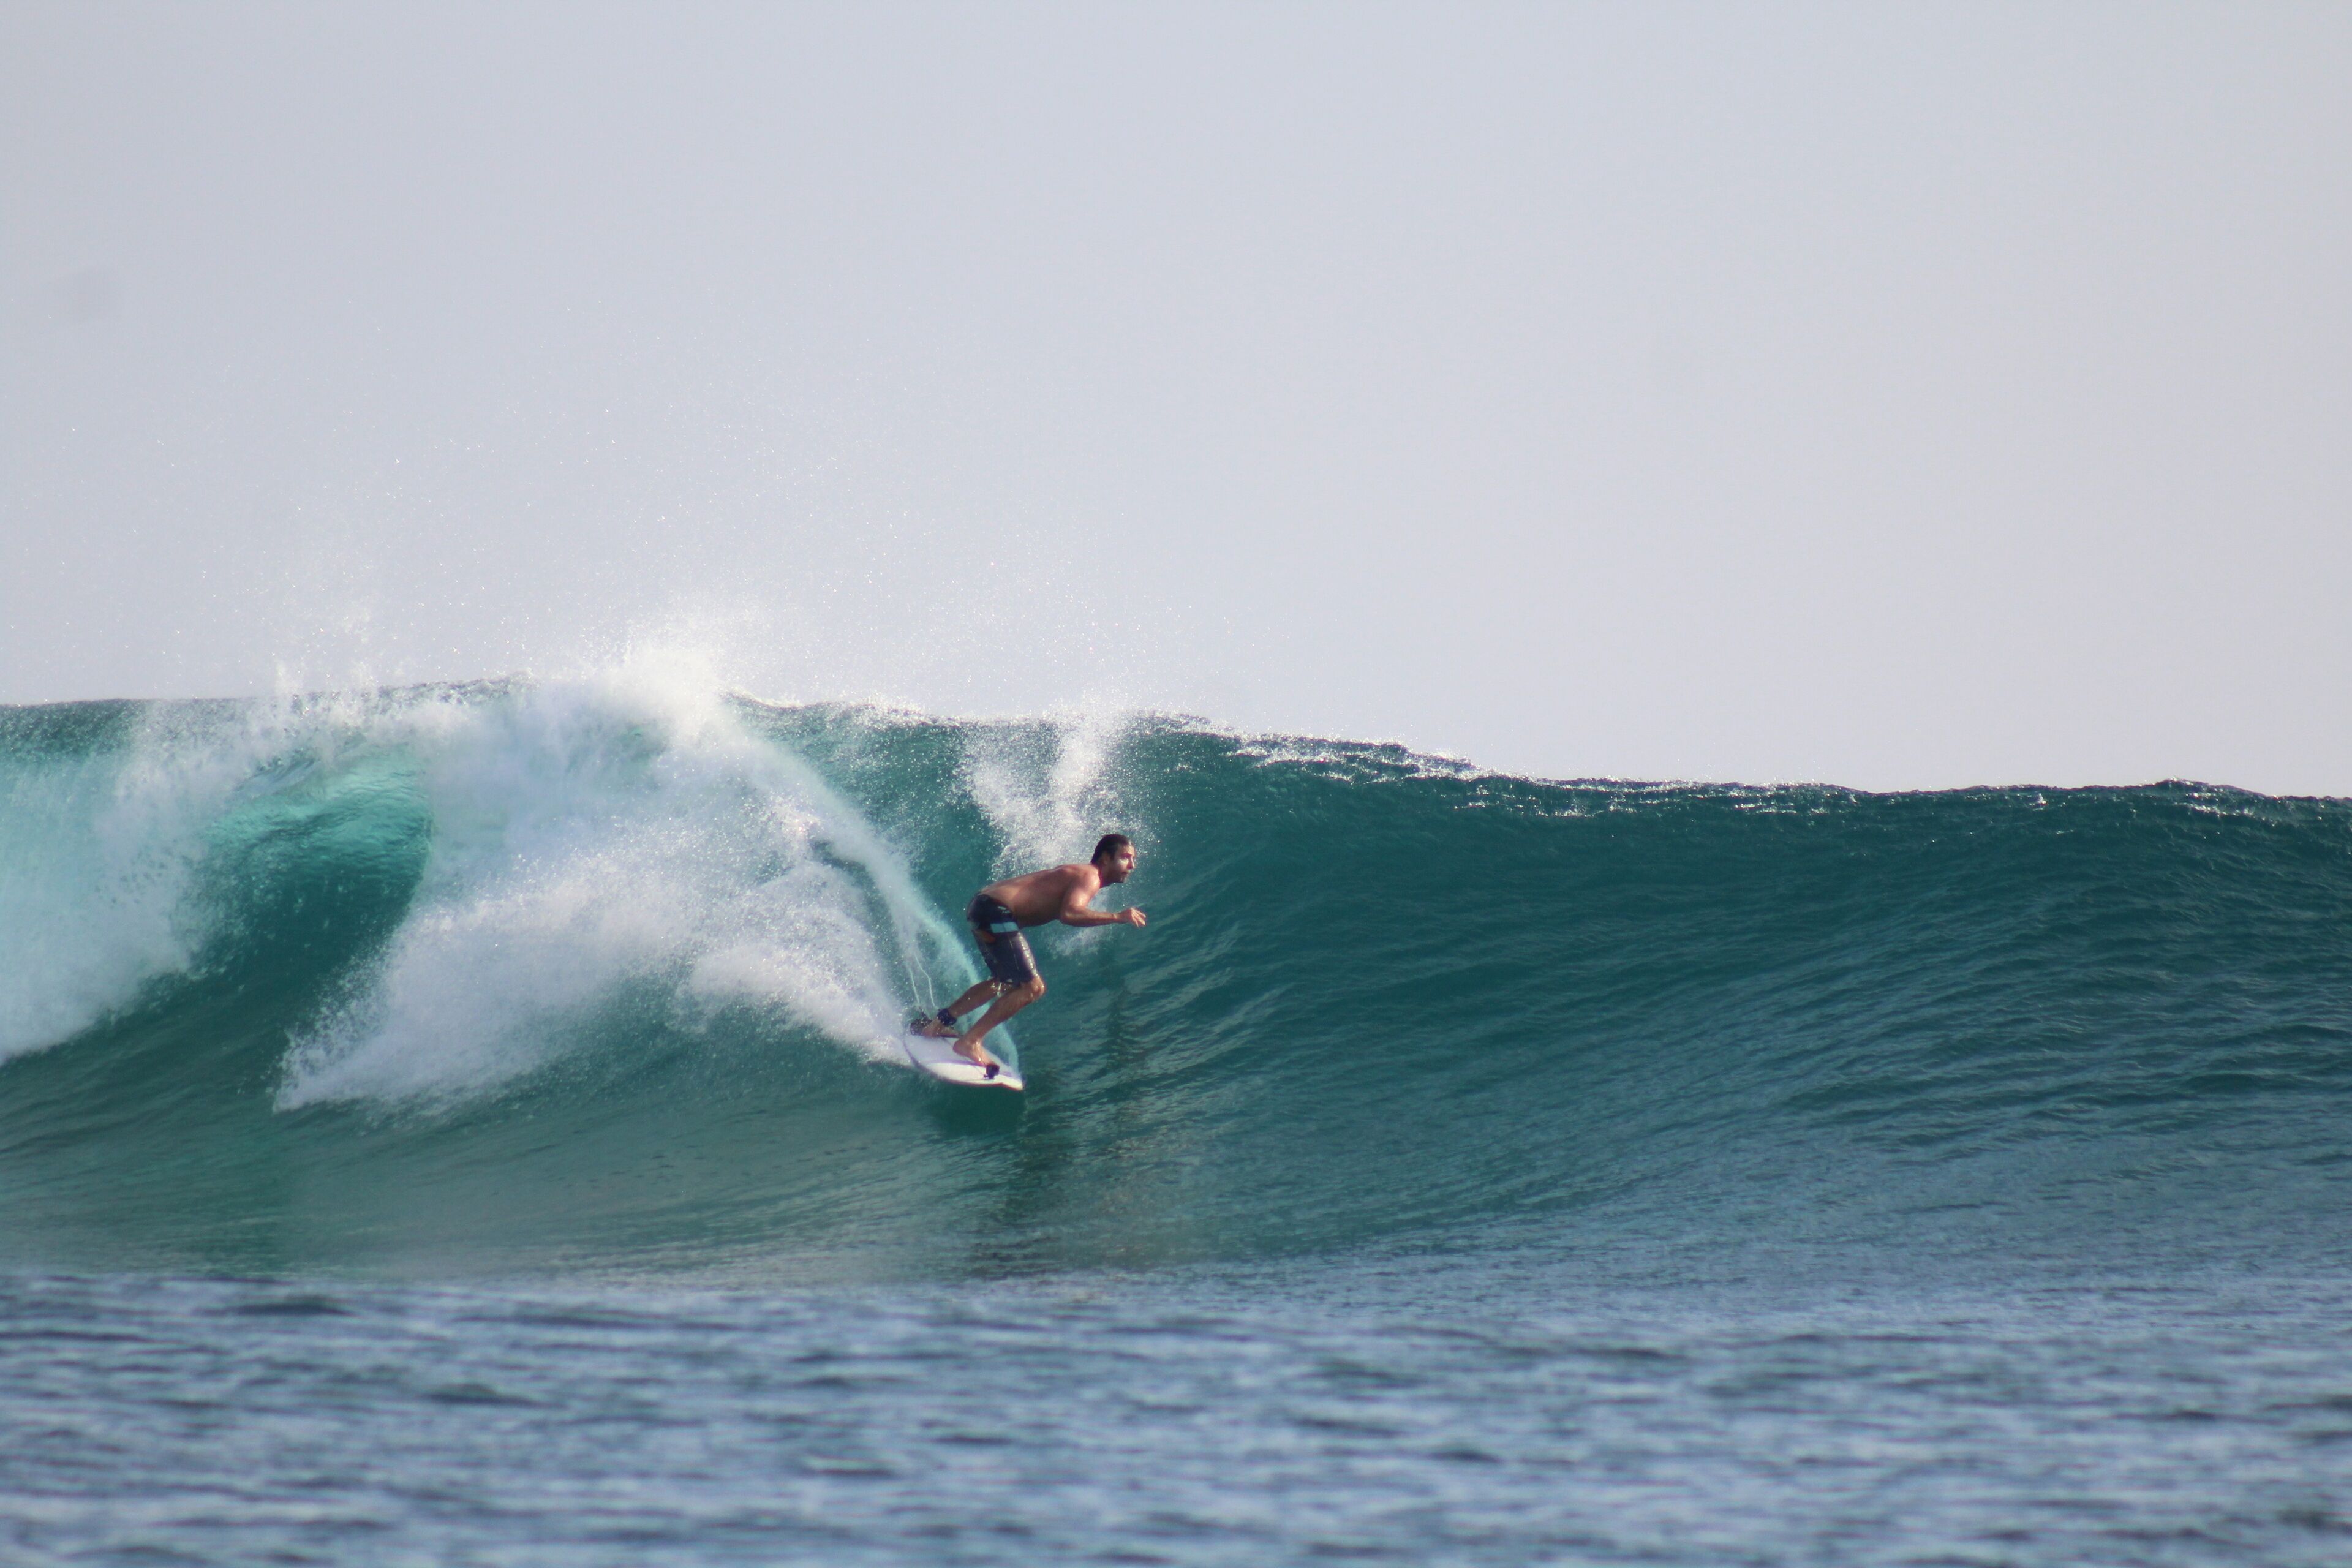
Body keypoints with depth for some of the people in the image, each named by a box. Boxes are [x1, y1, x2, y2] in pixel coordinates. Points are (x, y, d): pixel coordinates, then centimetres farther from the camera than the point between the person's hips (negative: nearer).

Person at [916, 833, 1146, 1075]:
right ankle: (970, 1042, -9)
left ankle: (938, 1024, 33)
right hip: (996, 911, -10)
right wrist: (1117, 917, -23)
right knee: (1031, 988, -10)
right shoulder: (1089, 877, -11)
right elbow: (1069, 914, -29)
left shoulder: (1076, 874, 20)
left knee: (1008, 982, 28)